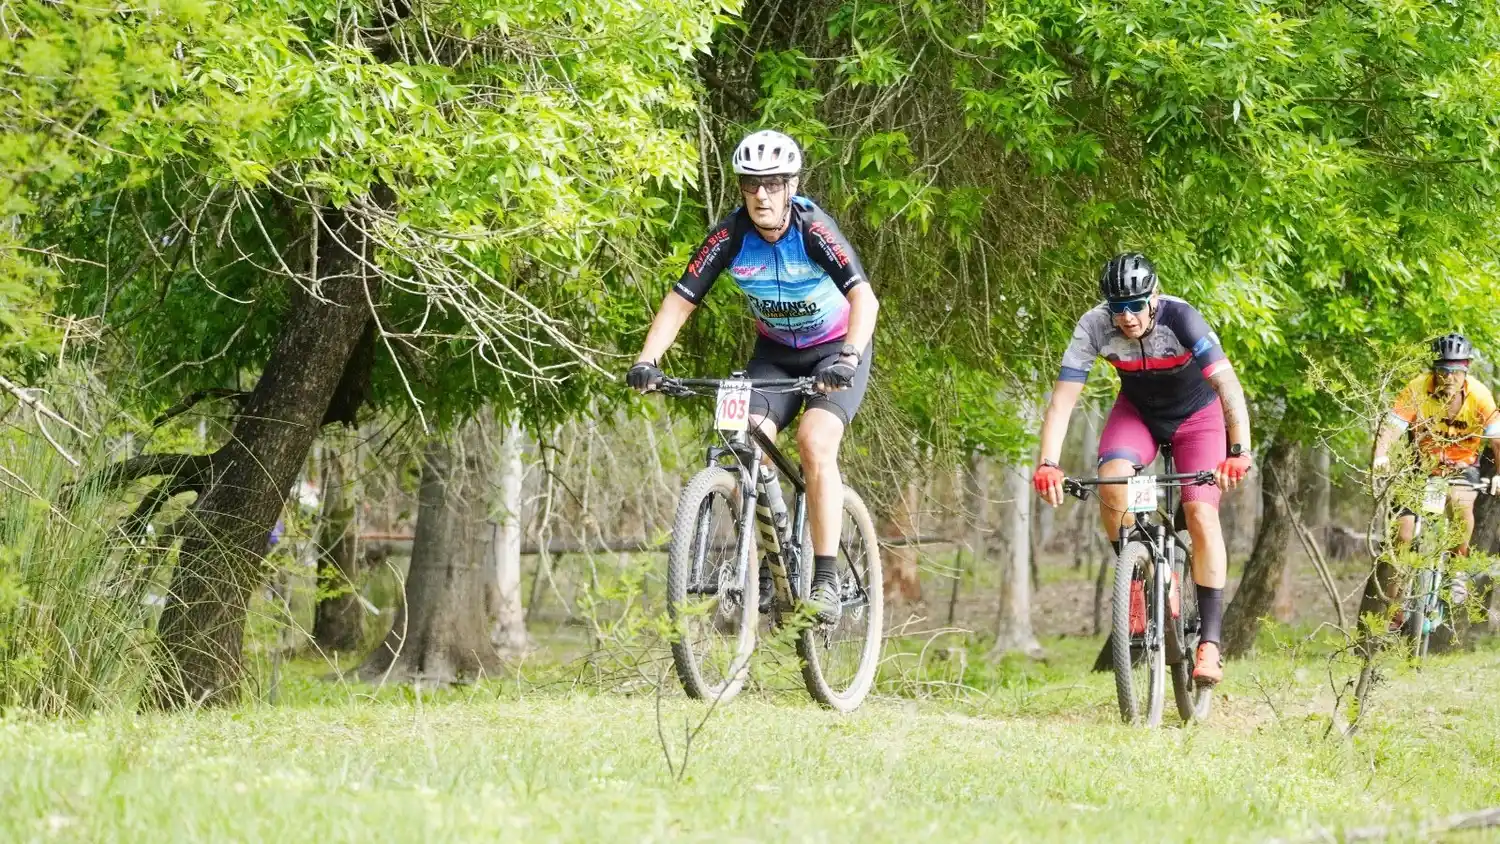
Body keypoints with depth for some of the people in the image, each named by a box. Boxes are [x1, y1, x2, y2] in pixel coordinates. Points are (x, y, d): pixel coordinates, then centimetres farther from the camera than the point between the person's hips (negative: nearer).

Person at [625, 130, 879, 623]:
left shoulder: (814, 231, -28)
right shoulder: (730, 237, -18)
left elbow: (863, 298, -38)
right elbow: (679, 302, -18)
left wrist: (848, 359, -55)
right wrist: (647, 362, -33)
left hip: (835, 350, -4)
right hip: (774, 351, 4)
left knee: (814, 443, -26)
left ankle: (826, 581, -22)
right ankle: (760, 576, -5)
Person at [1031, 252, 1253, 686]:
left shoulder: (1181, 319, -34)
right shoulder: (1095, 326, -26)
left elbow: (1228, 385, -43)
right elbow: (1062, 400, -27)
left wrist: (1239, 452, -56)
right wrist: (1047, 464, -40)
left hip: (1197, 414, -2)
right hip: (1138, 411, 2)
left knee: (1201, 512, -19)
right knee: (1111, 480, -28)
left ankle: (1210, 642, -16)